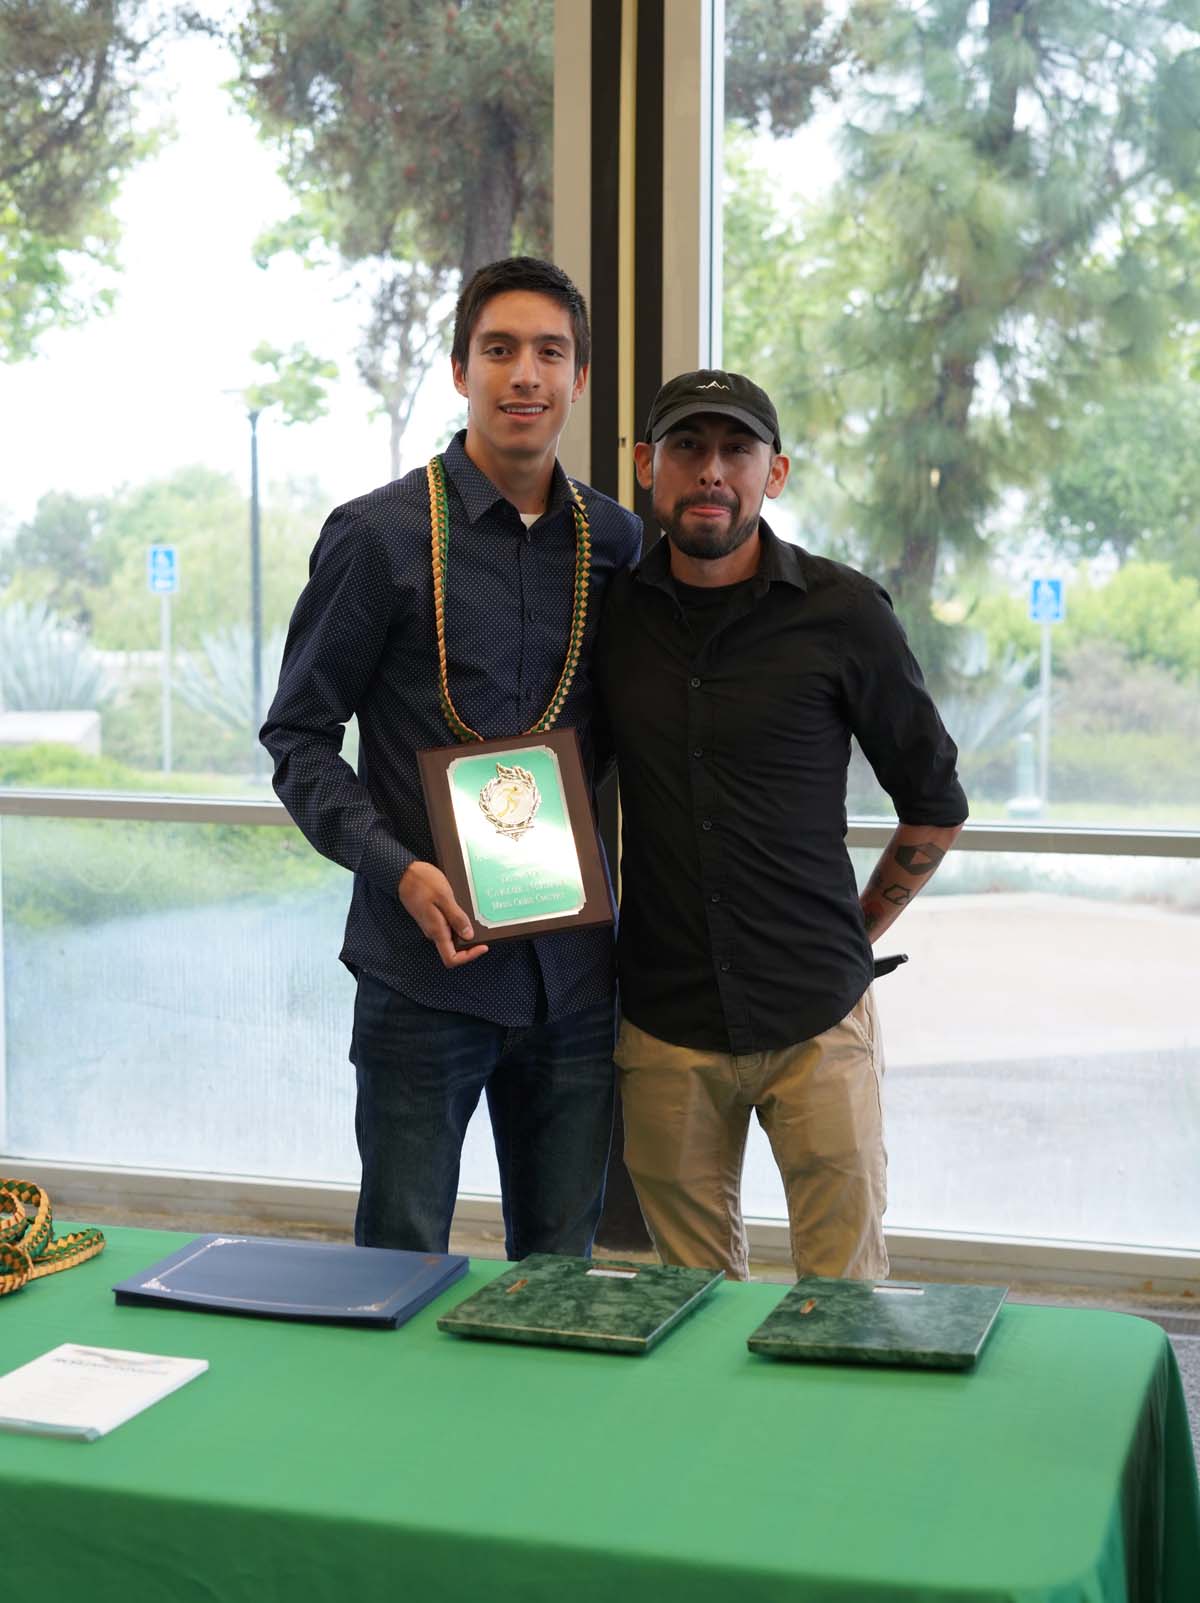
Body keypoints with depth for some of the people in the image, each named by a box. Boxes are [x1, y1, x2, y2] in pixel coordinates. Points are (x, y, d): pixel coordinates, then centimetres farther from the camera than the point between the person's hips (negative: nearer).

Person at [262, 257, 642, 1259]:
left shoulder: (616, 540, 8)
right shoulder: (380, 535, -3)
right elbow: (299, 735, -2)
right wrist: (397, 868, -15)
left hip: (573, 975, 4)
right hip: (426, 968, -3)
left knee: (563, 1276, 14)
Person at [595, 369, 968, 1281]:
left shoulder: (841, 612, -4)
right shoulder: (609, 607, 3)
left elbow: (936, 803, 5)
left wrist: (856, 934, 6)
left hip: (817, 1022, -2)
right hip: (665, 1029, 2)